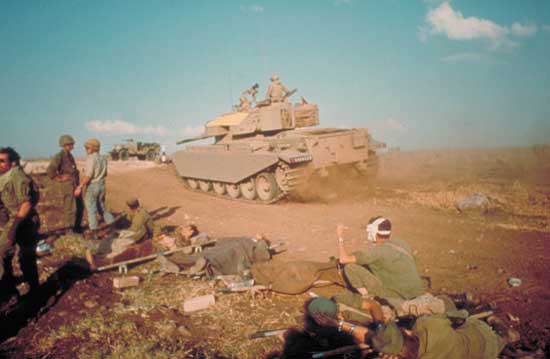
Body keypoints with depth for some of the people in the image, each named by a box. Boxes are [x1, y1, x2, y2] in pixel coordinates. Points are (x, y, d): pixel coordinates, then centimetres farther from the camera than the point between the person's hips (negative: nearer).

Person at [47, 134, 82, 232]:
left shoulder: (70, 156, 15)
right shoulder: (59, 156, -13)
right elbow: (50, 170, -23)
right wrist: (60, 178, -15)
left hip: (75, 185, 9)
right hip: (67, 185, -9)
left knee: (79, 206, 14)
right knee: (70, 208, -4)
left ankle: (77, 226, 25)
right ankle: (69, 228, 5)